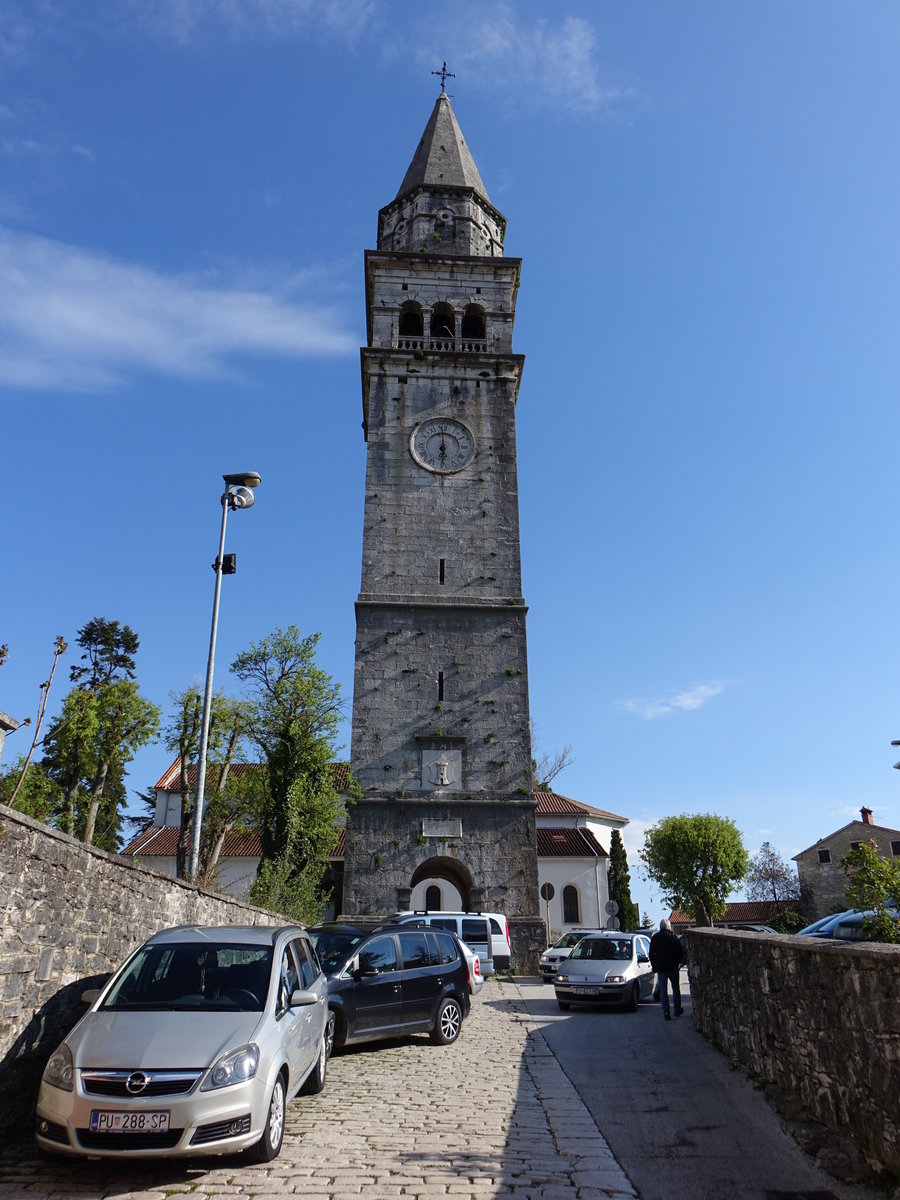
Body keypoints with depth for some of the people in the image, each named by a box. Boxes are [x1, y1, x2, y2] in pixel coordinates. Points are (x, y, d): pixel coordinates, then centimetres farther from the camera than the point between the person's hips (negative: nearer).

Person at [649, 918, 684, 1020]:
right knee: (676, 989, 15)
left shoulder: (654, 938, 3)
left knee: (663, 990, 4)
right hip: (673, 967, -1)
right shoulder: (673, 936, -3)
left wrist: (655, 966, 15)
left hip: (660, 968, 1)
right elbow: (680, 953, -1)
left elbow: (651, 954, 6)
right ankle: (677, 1009, 20)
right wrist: (677, 963, 14)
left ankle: (666, 1012, -4)